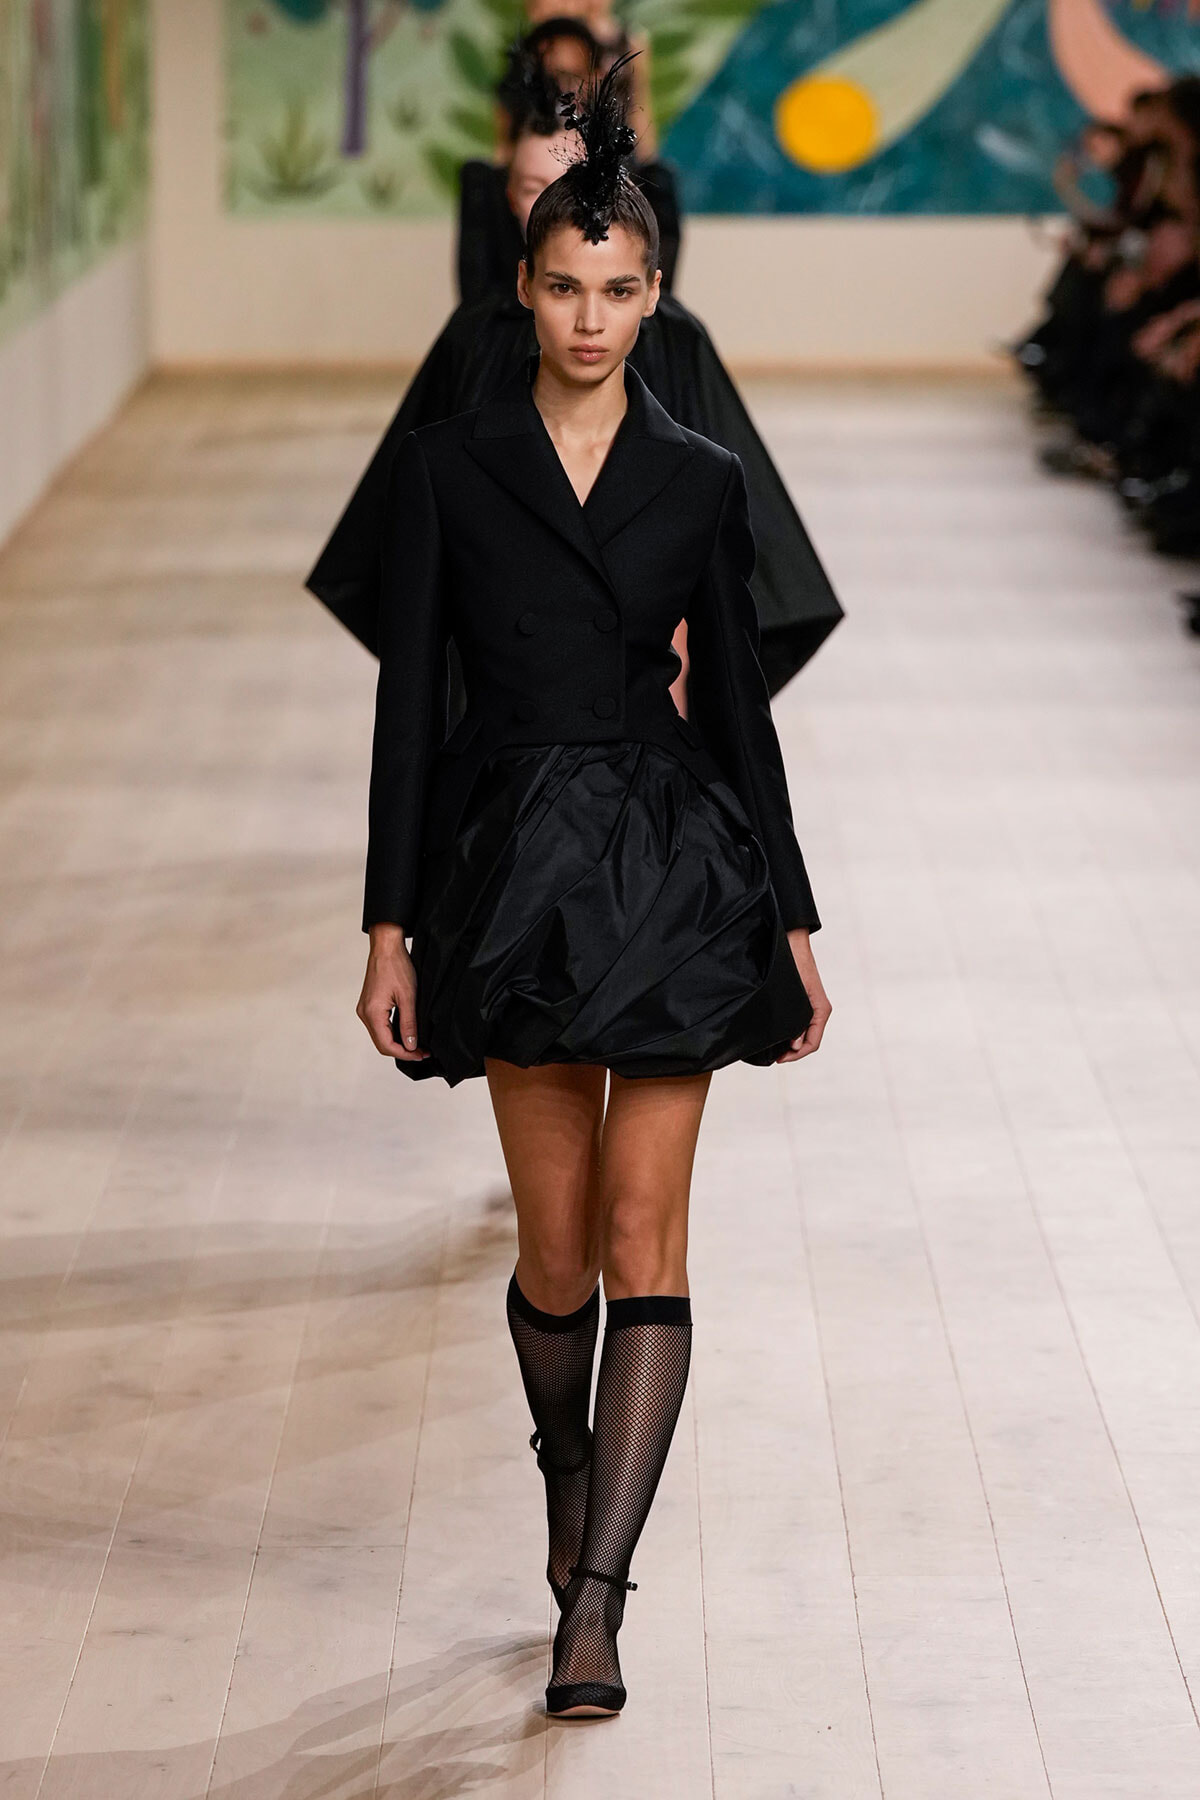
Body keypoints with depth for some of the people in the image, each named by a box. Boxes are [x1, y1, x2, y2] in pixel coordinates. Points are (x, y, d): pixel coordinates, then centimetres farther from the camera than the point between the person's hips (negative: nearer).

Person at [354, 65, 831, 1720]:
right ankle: (571, 1481, 35)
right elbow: (409, 699, 1)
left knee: (644, 1238, -7)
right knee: (558, 1247, 6)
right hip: (512, 872, 0)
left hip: (671, 867, 0)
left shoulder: (701, 482, 5)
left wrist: (793, 918, 6)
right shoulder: (447, 469, 2)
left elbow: (736, 700, 8)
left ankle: (595, 1599, -6)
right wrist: (391, 925, -4)